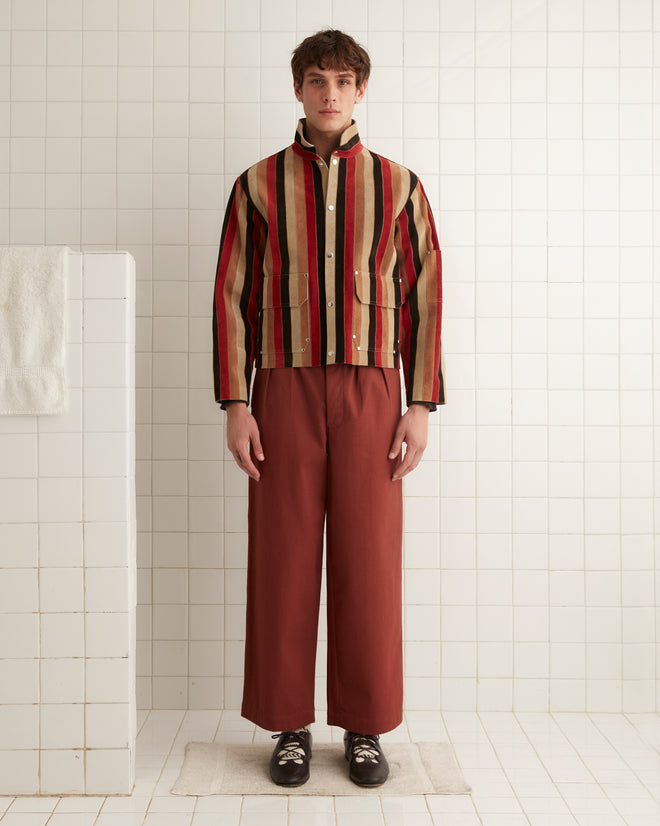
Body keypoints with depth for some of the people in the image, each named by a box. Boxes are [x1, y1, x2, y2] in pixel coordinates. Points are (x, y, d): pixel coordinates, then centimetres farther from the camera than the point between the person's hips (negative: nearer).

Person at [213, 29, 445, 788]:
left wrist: (421, 406, -3)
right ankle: (289, 725, 18)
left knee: (368, 562, 2)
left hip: (371, 394, 0)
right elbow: (232, 298, 4)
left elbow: (423, 299, 5)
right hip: (284, 391, 0)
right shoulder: (259, 185, 8)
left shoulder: (398, 186, 8)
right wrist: (234, 405, -4)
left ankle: (365, 728, 17)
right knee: (283, 561, 2)